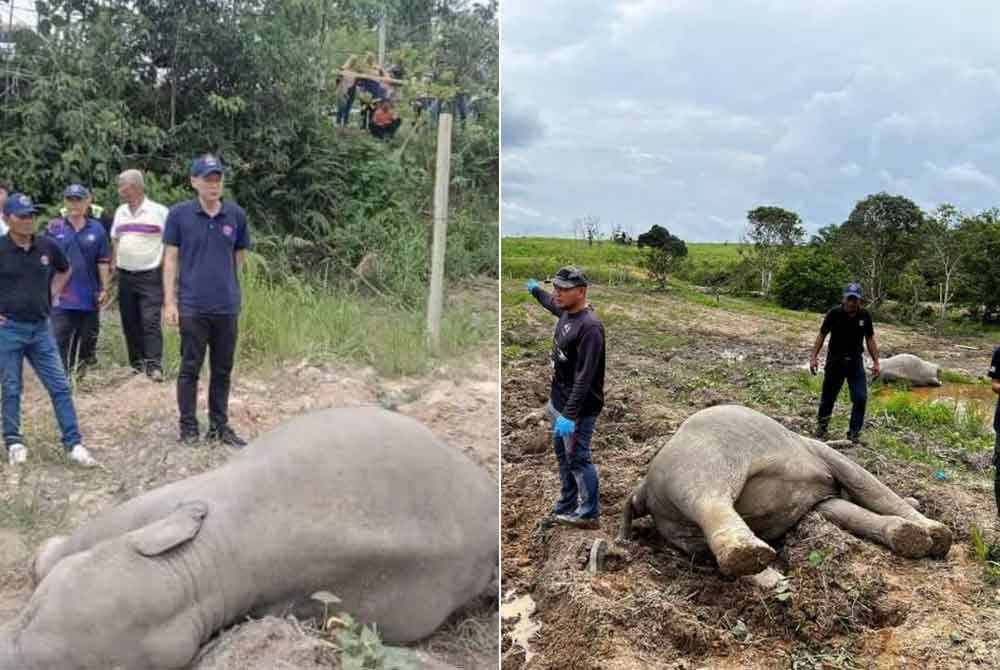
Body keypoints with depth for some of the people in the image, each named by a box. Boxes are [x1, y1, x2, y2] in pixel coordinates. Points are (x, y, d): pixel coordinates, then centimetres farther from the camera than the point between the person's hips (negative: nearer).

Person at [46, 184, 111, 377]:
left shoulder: (96, 229, 1)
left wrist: (104, 289, 2)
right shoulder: (54, 228, -1)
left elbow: (103, 262, 4)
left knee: (88, 334, 15)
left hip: (89, 294, 2)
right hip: (61, 294, -1)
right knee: (60, 336, -3)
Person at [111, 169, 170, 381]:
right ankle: (137, 362, 18)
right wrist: (113, 265, 12)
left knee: (151, 321, -12)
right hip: (125, 276, 6)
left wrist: (162, 265, -9)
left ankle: (154, 365, -13)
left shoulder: (159, 211, -5)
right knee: (130, 322, 8)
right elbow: (115, 241, 21)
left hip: (150, 276, -6)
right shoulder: (120, 212, 13)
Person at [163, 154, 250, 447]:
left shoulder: (236, 214, 1)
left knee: (222, 370, 12)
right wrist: (169, 301, -7)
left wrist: (221, 278, 10)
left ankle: (220, 425, 24)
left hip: (227, 306, 3)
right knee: (190, 368, 6)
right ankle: (188, 426, 18)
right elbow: (170, 258, -3)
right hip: (192, 306, -2)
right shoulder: (179, 214, -4)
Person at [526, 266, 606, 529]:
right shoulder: (566, 312, 4)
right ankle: (566, 507, 30)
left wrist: (570, 415, -30)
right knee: (563, 455, 18)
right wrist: (536, 290, 50)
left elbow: (584, 377, -28)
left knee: (578, 459, -1)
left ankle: (589, 514, 11)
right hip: (559, 402, 10)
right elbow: (551, 303, 32)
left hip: (579, 408, -10)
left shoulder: (589, 327, -24)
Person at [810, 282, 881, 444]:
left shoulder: (865, 315, -4)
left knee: (860, 398, -8)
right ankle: (821, 427, 28)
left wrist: (876, 362, 2)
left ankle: (854, 433, 4)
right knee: (828, 397, 8)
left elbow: (870, 339, 4)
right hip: (835, 361, -1)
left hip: (855, 362, 2)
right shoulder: (834, 313, -11)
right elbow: (822, 335, -4)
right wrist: (814, 357, -10)